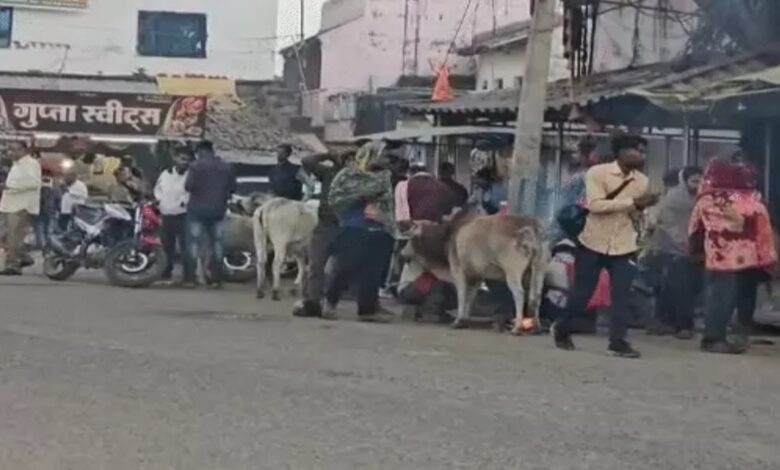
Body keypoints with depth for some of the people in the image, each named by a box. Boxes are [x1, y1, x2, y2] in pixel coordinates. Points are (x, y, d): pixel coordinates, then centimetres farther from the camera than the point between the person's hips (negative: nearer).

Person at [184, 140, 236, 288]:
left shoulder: (197, 166, -10)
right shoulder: (226, 168, 5)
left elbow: (188, 186, -16)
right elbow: (232, 188, 6)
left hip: (198, 210, -4)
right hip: (218, 211, 4)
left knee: (193, 242, 1)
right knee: (216, 243, 8)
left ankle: (190, 277, -2)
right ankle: (216, 278, 5)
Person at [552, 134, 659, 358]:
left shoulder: (641, 181, 3)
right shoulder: (597, 173, -11)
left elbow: (635, 216, 8)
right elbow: (595, 205, -22)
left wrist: (643, 206, -15)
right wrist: (632, 202, -24)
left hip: (624, 246, 3)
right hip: (594, 243, -3)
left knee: (621, 295, -6)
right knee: (581, 292, 5)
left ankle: (618, 341, -1)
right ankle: (561, 328, 27)